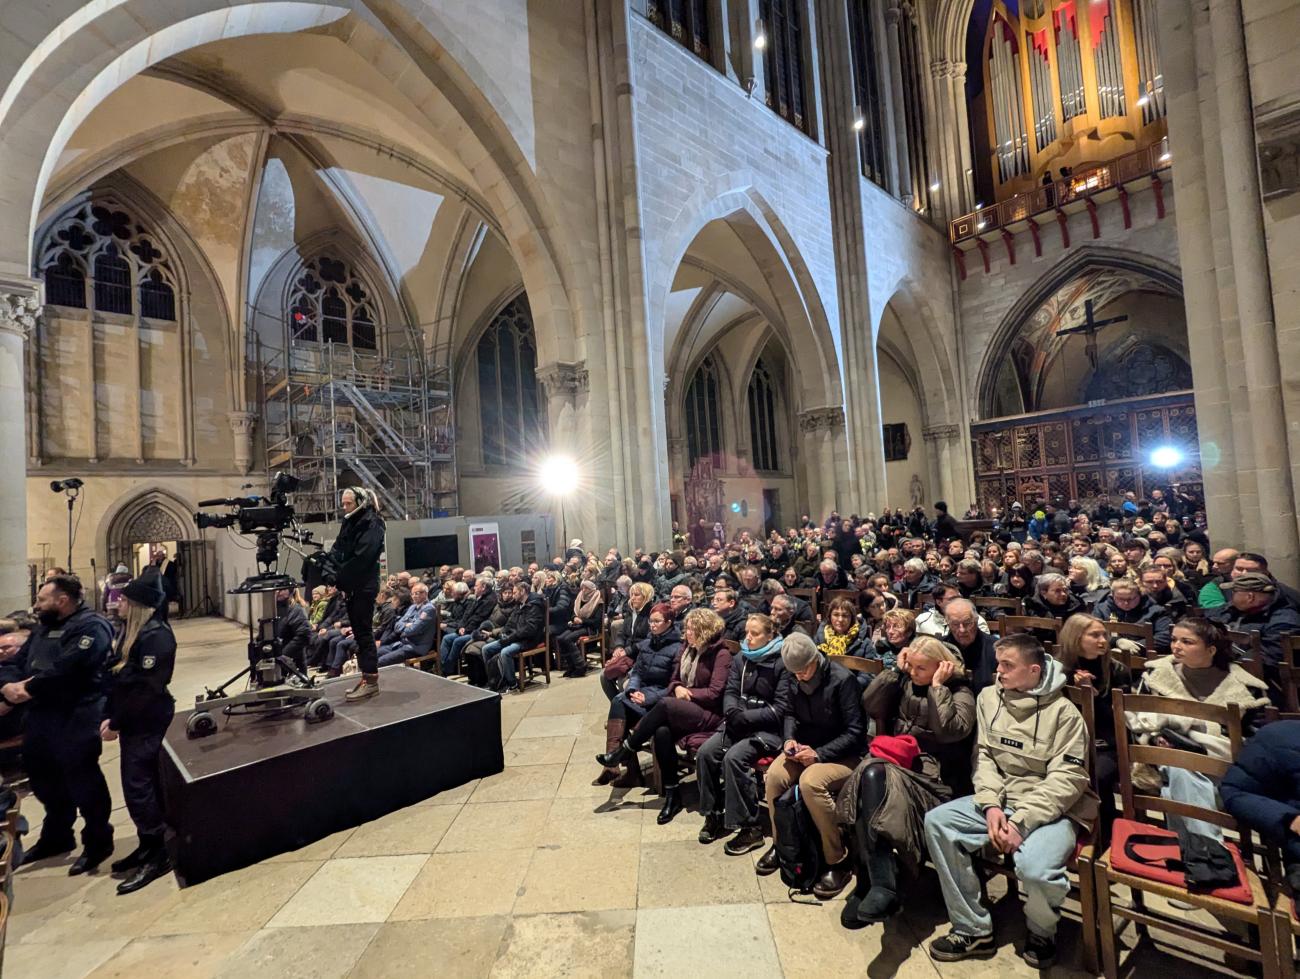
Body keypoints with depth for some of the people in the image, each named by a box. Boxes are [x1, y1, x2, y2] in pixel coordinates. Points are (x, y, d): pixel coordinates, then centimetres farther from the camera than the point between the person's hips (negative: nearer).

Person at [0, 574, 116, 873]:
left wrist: (27, 689, -13)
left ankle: (97, 841, 15)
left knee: (82, 780, -1)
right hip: (39, 715, 10)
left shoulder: (91, 626, -15)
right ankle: (56, 836, 40)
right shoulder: (42, 628, 16)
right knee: (43, 776, 21)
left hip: (76, 717, -10)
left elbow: (64, 670, -24)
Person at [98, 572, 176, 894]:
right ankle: (147, 845, 30)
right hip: (132, 722, 9)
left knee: (139, 789, -3)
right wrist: (108, 716, 4)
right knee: (138, 786, 15)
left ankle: (160, 855, 9)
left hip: (148, 724, -9)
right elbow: (116, 677, 13)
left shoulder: (156, 635, -20)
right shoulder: (130, 629, 11)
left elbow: (145, 687, -21)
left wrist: (117, 723, -14)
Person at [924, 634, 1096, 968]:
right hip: (1001, 800, 5)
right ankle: (973, 930, 2)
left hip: (1052, 808, -5)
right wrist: (992, 805, -13)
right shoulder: (989, 697, 2)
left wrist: (1020, 821, -22)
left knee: (1034, 869, -33)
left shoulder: (1063, 711, -12)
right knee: (937, 822, -13)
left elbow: (1066, 779, -15)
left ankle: (1041, 933, 6)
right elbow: (984, 756, 3)